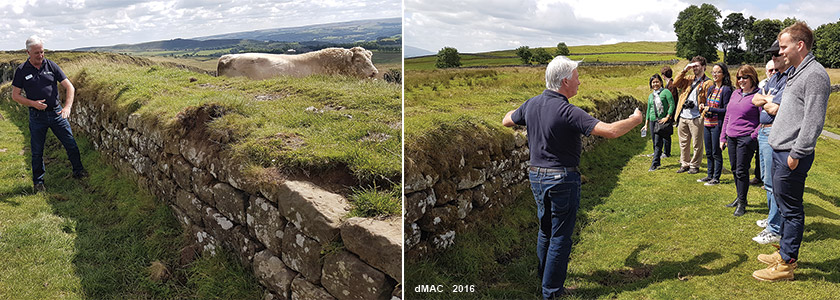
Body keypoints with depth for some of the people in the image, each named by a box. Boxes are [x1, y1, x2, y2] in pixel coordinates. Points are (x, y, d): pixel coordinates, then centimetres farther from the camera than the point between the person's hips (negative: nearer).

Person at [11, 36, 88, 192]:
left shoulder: (51, 65, -1)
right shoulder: (21, 71, -3)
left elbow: (69, 87, -4)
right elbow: (15, 95, 2)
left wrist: (67, 106, -17)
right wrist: (33, 103, -15)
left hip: (56, 113, 1)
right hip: (37, 116, -1)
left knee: (71, 144, 4)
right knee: (37, 151, 8)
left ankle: (78, 171, 24)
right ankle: (38, 182, 21)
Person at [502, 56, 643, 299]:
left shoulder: (531, 105, -1)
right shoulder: (568, 112, -22)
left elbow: (506, 121, 18)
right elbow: (611, 131, -26)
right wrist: (636, 119, -8)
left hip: (536, 175, 7)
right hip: (562, 178, -7)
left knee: (545, 228, 23)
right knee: (560, 236, 5)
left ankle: (544, 274, 40)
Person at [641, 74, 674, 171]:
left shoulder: (666, 92, -1)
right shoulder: (651, 96, 17)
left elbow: (672, 105, -7)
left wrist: (667, 117, -15)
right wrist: (646, 124, 18)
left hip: (662, 120, -6)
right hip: (653, 121, 6)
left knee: (658, 143, -9)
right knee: (655, 143, 8)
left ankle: (654, 164, -8)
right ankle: (657, 162, 17)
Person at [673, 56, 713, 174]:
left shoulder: (707, 83, 1)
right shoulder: (688, 79, 17)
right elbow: (676, 83, 3)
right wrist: (685, 70, 0)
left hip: (696, 118, -5)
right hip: (683, 116, 5)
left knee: (697, 144, 1)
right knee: (683, 142, 11)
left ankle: (694, 165, 12)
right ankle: (684, 164, 22)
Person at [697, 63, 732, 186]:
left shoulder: (726, 90, -10)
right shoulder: (711, 89, 14)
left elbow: (726, 110, -13)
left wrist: (711, 109, -18)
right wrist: (703, 107, 2)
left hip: (717, 125, -8)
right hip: (707, 124, 8)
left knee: (716, 153, -1)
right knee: (708, 152, 14)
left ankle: (716, 178, 7)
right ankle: (709, 175, 24)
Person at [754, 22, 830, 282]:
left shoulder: (814, 74, -15)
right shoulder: (795, 73, 16)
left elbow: (813, 121, -21)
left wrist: (796, 153, -21)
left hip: (792, 155, -10)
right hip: (780, 152, 10)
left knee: (791, 209, -2)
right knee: (783, 203, 18)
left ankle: (786, 265, 5)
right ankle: (785, 252, 30)